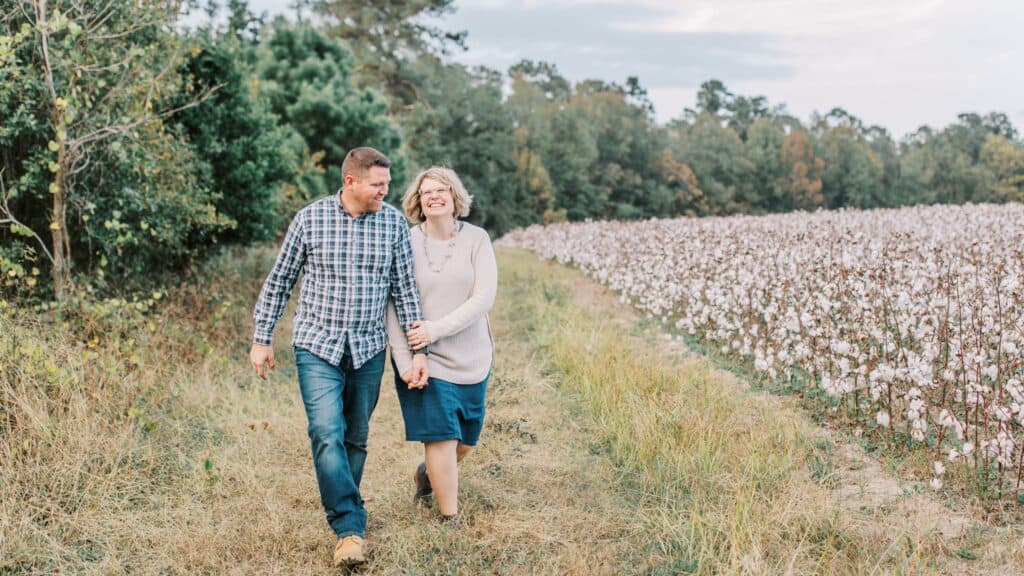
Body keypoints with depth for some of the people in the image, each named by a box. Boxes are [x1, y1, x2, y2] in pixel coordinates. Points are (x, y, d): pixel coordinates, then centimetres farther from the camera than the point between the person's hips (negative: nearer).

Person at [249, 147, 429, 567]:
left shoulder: (393, 223, 0)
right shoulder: (310, 218, -4)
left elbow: (405, 289, 4)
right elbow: (279, 281, 4)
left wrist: (418, 349, 0)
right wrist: (261, 339, 4)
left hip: (368, 348, 2)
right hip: (317, 345, -2)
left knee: (356, 438, 11)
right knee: (327, 433, -14)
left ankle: (342, 510, 29)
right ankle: (350, 528, -10)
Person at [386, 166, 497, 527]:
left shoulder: (476, 239, -4)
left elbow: (484, 297, -11)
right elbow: (393, 307, -7)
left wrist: (438, 328, -19)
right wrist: (404, 361, -15)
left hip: (471, 356, 3)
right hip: (424, 359, -2)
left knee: (466, 438, 13)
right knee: (441, 435, -5)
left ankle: (427, 474, 43)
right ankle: (450, 519, 8)